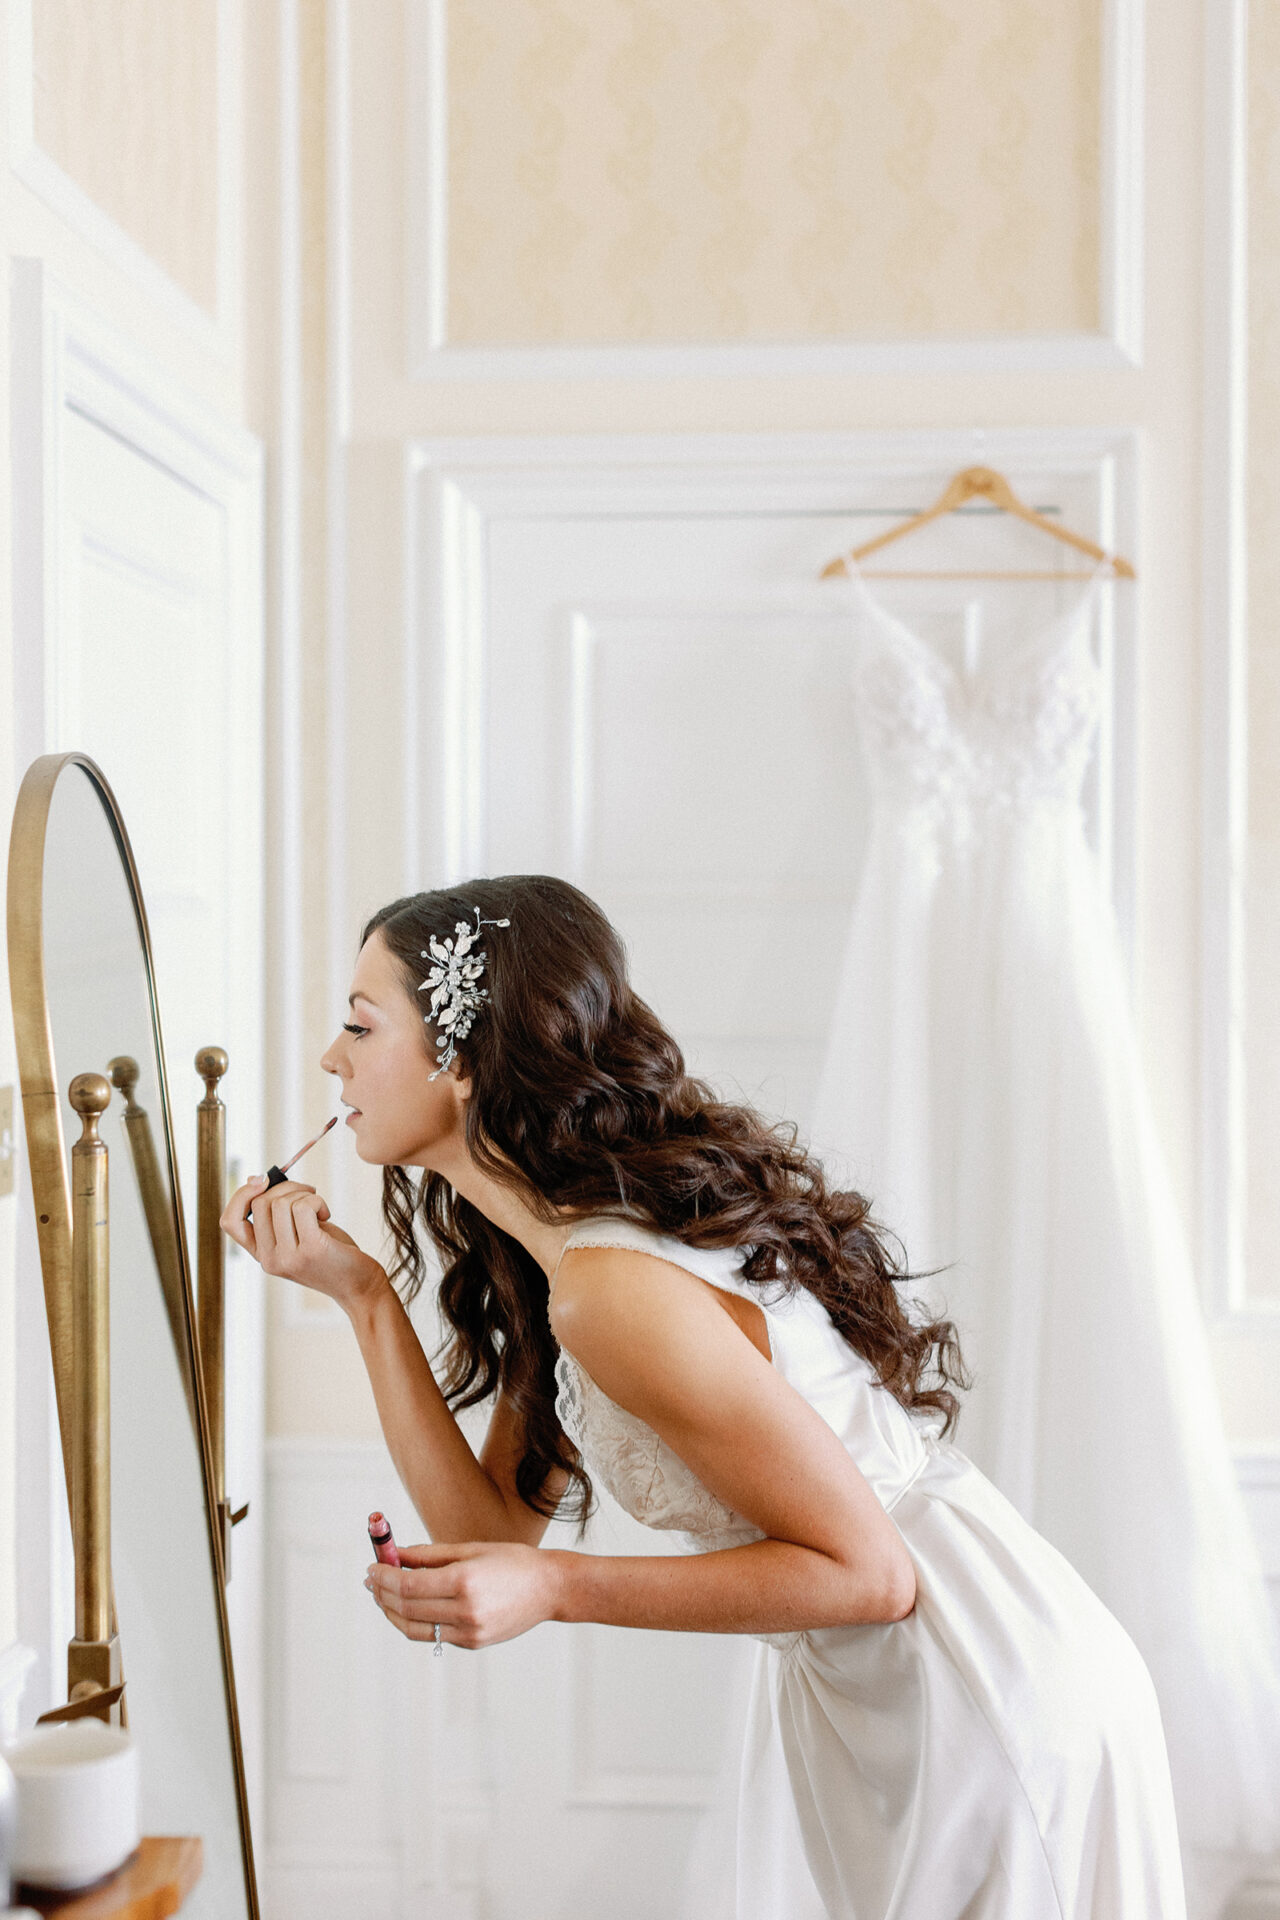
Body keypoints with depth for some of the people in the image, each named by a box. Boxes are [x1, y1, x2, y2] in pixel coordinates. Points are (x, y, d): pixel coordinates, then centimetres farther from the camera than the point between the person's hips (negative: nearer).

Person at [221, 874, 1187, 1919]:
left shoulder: (620, 1288, -25)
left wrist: (556, 1588, -24)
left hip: (990, 1704, -9)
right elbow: (495, 1530, 3)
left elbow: (868, 1570, -21)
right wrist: (364, 1293, 0)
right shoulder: (550, 1256, 5)